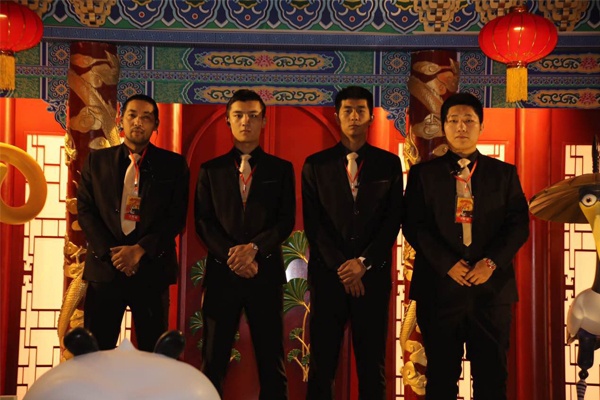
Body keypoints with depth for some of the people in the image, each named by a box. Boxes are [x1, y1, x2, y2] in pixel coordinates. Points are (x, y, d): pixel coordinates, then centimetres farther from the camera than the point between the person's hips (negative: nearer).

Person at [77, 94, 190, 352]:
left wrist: (140, 250, -12)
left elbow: (177, 216, -1)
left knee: (153, 351, 5)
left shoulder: (173, 164, 6)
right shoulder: (96, 161, 11)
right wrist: (111, 253, -8)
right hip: (105, 267, 1)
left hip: (152, 268, -1)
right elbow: (85, 210, 4)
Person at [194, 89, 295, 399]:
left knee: (271, 361, 4)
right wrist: (232, 256, -12)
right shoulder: (211, 170, 10)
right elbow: (203, 223, 2)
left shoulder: (281, 169, 8)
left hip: (266, 272, 0)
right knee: (213, 361, 6)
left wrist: (254, 248, -16)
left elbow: (286, 221, 0)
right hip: (222, 272, 1)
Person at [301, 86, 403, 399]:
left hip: (373, 273, 0)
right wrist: (341, 266, -9)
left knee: (372, 364, 6)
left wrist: (363, 263, -10)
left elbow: (393, 221, 2)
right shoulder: (316, 164, 7)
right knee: (322, 363, 4)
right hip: (327, 273, 0)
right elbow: (313, 223, 0)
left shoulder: (389, 164, 7)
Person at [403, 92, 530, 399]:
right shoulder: (423, 174, 7)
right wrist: (447, 264, -14)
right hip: (440, 287, -1)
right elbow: (413, 226, -2)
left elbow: (519, 224, 4)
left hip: (492, 287, 1)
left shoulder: (504, 173, 11)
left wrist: (492, 262, -12)